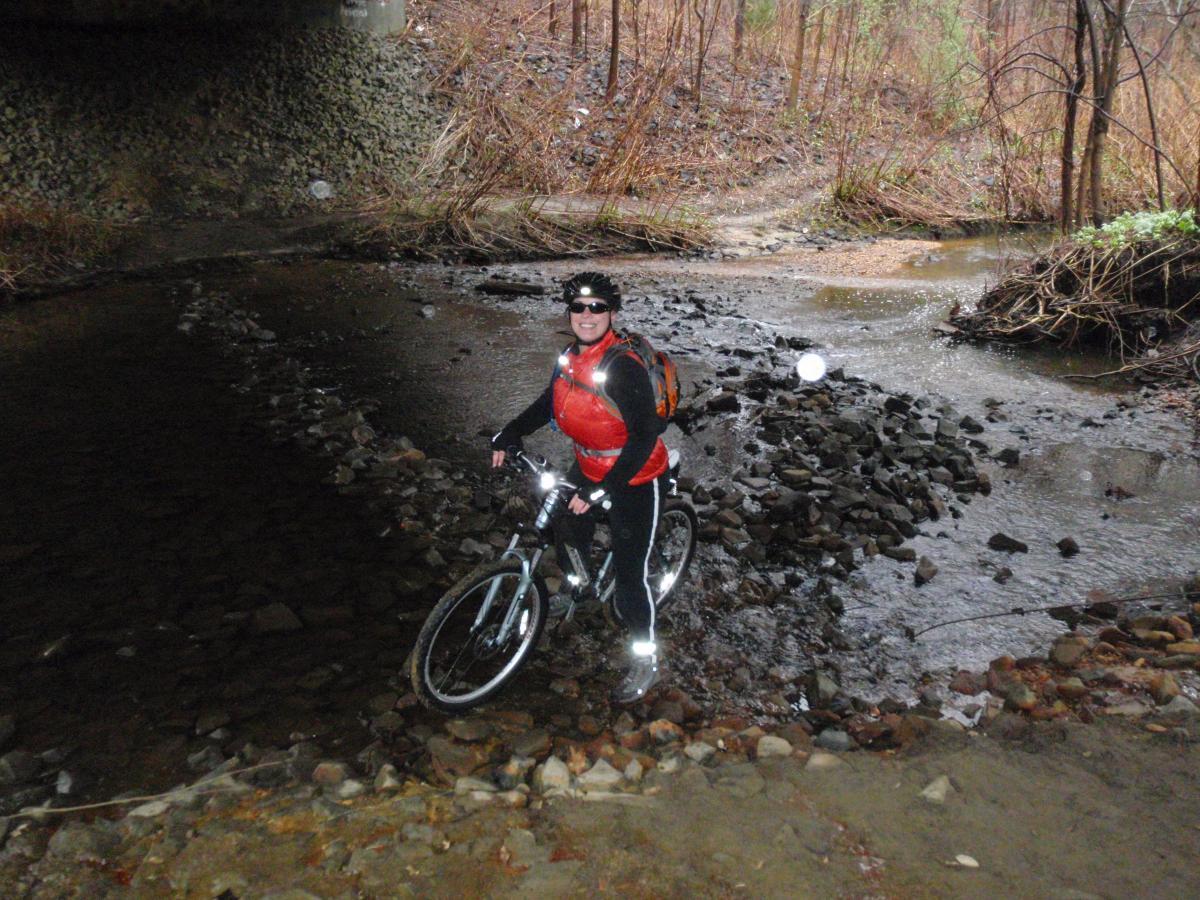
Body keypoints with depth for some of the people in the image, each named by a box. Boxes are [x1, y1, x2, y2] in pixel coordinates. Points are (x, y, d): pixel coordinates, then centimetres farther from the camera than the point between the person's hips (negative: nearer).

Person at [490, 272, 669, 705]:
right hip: (587, 468, 8)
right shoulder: (571, 358, -3)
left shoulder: (624, 368, -28)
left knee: (629, 571, -3)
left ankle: (646, 658, 16)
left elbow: (645, 436, -30)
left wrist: (601, 489, -34)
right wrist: (508, 435, 5)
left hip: (633, 479, -8)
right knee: (569, 534, 24)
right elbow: (550, 403, 14)